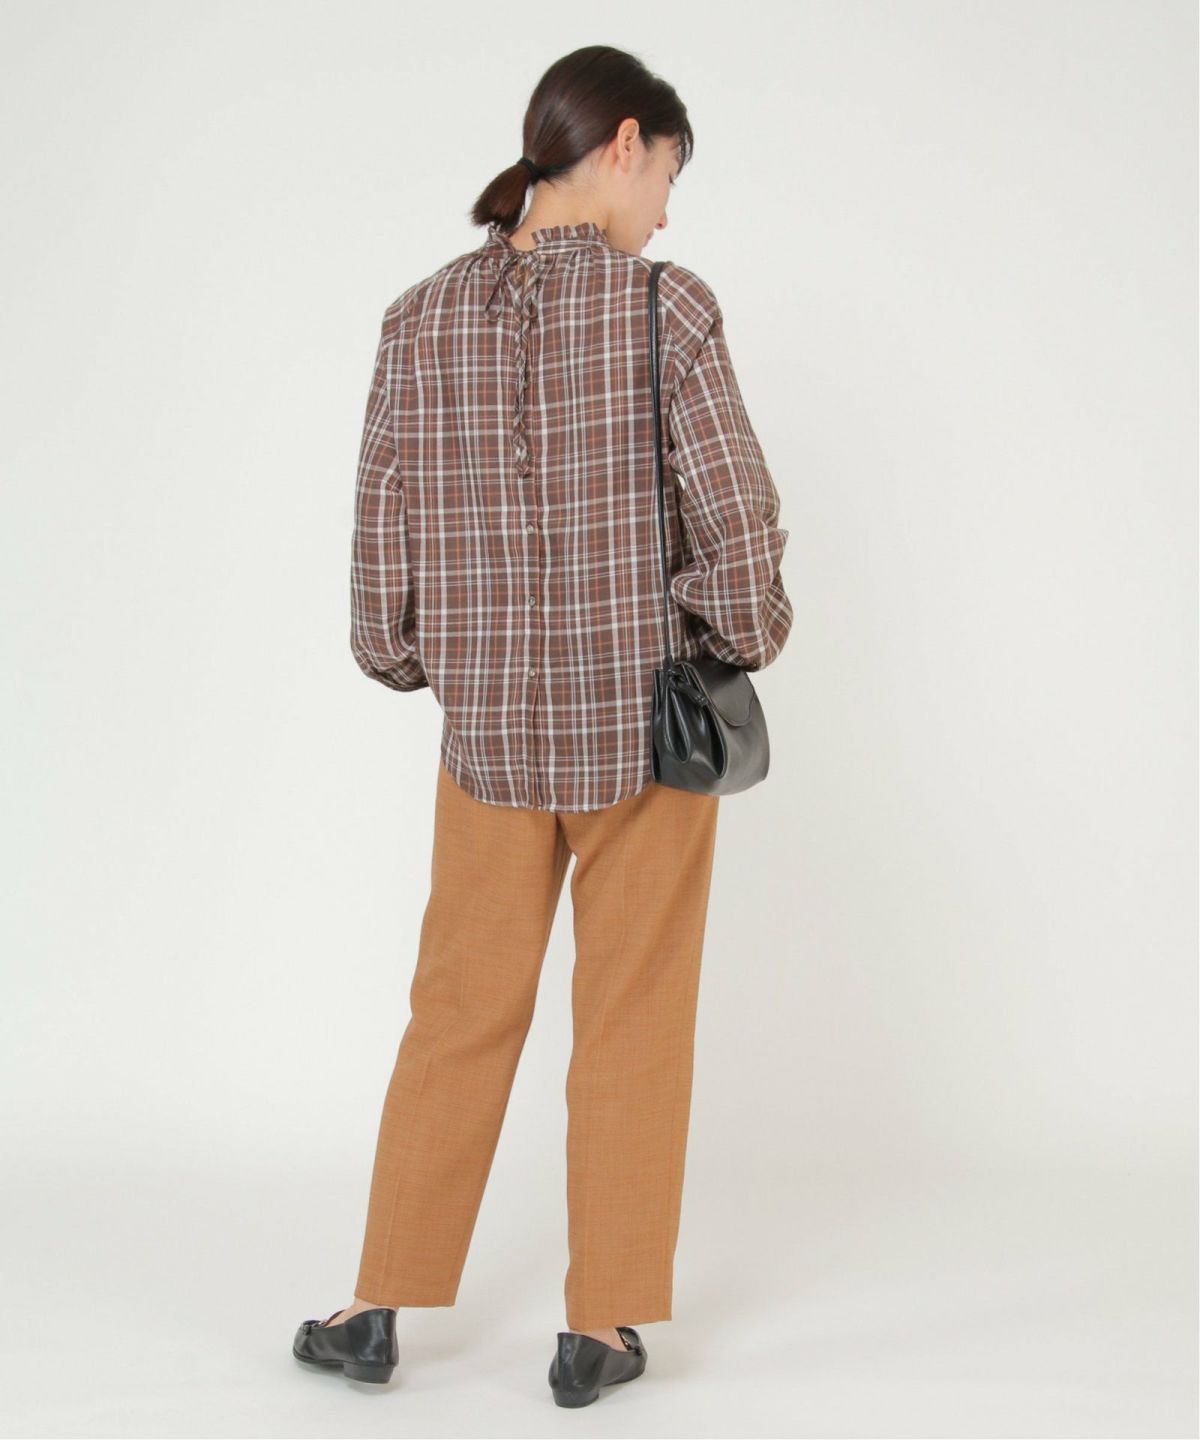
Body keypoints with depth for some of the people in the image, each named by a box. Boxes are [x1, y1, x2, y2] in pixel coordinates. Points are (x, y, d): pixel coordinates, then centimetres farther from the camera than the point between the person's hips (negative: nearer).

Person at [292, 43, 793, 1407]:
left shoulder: (421, 319, -2)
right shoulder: (665, 308, -12)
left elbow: (381, 532, 2)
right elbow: (737, 517, -12)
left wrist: (410, 661, 18)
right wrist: (740, 640, 6)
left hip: (487, 723, 3)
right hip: (646, 721, -3)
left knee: (461, 1012, 16)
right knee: (631, 1023, 10)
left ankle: (382, 1307, 24)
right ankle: (600, 1329, 20)